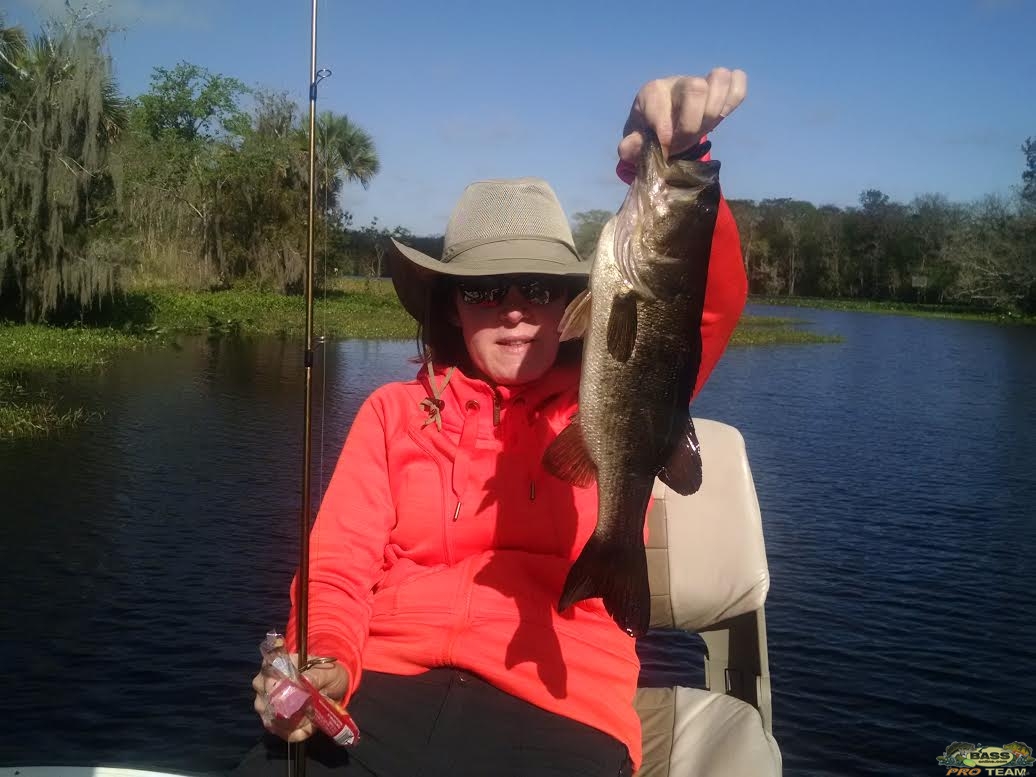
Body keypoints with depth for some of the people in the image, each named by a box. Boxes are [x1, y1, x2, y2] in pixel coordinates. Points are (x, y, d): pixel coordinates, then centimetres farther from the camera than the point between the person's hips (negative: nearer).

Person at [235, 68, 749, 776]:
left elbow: (712, 304, -7)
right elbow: (341, 564, 7)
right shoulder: (395, 410, 14)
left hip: (557, 709, 0)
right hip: (385, 688, 1)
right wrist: (326, 662, -14)